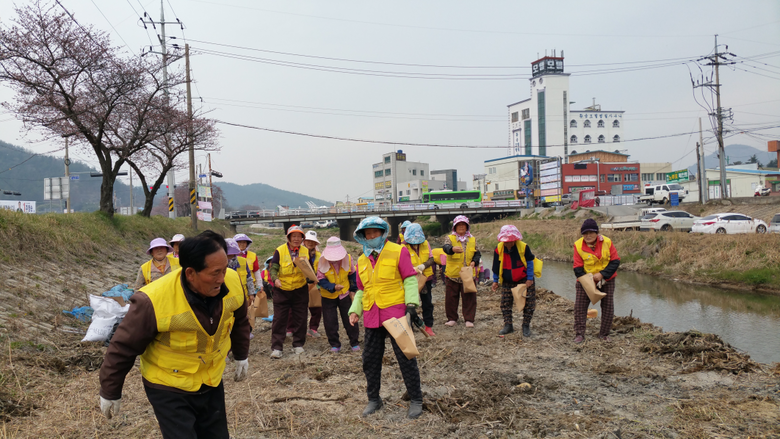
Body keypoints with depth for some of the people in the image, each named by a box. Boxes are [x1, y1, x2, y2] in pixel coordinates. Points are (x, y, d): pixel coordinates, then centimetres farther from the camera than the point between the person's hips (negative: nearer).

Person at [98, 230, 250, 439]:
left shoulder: (232, 283, -18)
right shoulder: (153, 301, -31)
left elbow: (239, 321, 5)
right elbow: (122, 349, -15)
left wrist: (241, 356, 17)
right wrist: (110, 393, -3)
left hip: (212, 384, 5)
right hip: (169, 390, -5)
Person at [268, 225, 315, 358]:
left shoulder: (306, 251, 4)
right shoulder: (280, 251, -6)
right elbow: (273, 268, -5)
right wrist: (275, 279, -24)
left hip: (300, 289, 3)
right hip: (282, 290, -3)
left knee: (300, 318, 9)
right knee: (279, 319, -1)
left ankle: (298, 345, 23)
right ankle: (276, 347, 5)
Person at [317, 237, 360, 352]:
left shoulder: (347, 259, -12)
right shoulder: (322, 262, -18)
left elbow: (352, 275, 4)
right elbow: (321, 280, -15)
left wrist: (353, 290, 3)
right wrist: (333, 287, -31)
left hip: (345, 294, 1)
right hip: (328, 296, -1)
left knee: (349, 319, 4)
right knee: (330, 322, 2)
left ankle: (354, 342, 19)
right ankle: (334, 344, 18)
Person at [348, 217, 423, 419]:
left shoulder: (398, 252, -4)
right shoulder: (362, 260, 12)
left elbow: (410, 279, -7)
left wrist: (411, 304, -17)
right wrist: (355, 311, 6)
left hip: (396, 313, -5)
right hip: (372, 317, 5)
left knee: (406, 358, 1)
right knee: (370, 360, 10)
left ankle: (416, 400, 14)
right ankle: (373, 399, 27)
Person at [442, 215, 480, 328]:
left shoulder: (472, 240, 12)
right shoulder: (450, 238, 2)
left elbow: (477, 254, 11)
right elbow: (446, 248, -19)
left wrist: (474, 262, -11)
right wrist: (453, 249, -43)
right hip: (452, 274, -1)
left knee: (469, 298, 1)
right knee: (451, 298, 5)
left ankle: (469, 319, 10)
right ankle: (452, 319, 19)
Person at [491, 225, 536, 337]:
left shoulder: (524, 247, -16)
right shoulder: (499, 249, -9)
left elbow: (529, 263, -7)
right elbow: (496, 266, 2)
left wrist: (529, 279, -8)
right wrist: (495, 281, 5)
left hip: (524, 280, -2)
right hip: (507, 282, 3)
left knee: (528, 304, -2)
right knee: (505, 304, 4)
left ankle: (526, 326, 12)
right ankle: (508, 325, 16)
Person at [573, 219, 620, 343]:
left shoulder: (607, 242, -14)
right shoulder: (578, 245, -15)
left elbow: (615, 261, -11)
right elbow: (578, 267, -11)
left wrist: (602, 274, -23)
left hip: (606, 280, 1)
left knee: (608, 307, 6)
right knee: (580, 306, -5)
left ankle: (604, 334, 23)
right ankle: (579, 334, 7)